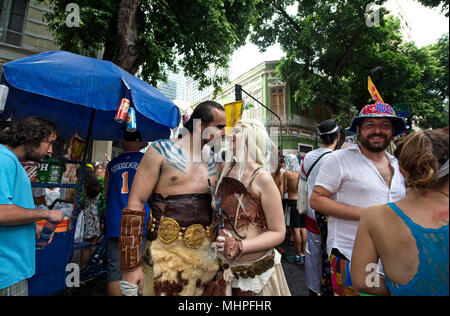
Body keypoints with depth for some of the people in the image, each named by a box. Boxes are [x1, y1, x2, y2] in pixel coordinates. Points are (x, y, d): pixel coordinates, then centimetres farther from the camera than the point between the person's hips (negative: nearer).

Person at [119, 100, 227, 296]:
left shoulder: (213, 160, 9)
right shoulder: (162, 150, -7)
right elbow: (135, 206, -10)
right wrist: (130, 265, -13)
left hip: (206, 252, 5)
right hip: (168, 253, -5)